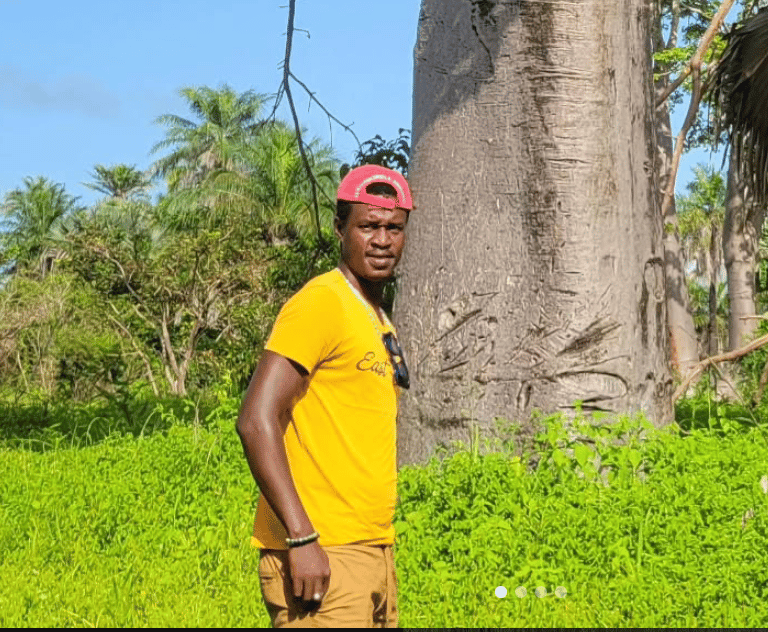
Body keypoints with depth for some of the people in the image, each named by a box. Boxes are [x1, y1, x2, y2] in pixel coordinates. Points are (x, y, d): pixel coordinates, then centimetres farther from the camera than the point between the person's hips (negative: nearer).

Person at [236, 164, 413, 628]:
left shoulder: (381, 324, 18)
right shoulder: (319, 304, -9)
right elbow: (257, 421, -18)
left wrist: (378, 550, 17)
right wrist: (302, 538, -23)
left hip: (372, 553, 9)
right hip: (322, 556, -9)